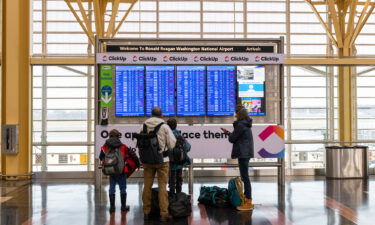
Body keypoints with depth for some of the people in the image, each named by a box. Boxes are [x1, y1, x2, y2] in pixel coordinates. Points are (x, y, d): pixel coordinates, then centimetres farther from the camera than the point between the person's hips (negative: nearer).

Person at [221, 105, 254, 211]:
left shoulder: (240, 125, -16)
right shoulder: (245, 124, 14)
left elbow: (232, 139, -11)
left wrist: (228, 134, 10)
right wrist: (229, 133, 18)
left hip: (243, 153, -10)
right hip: (246, 153, 10)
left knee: (245, 176, -7)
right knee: (244, 176, 15)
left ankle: (248, 203, -5)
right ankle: (246, 199, 22)